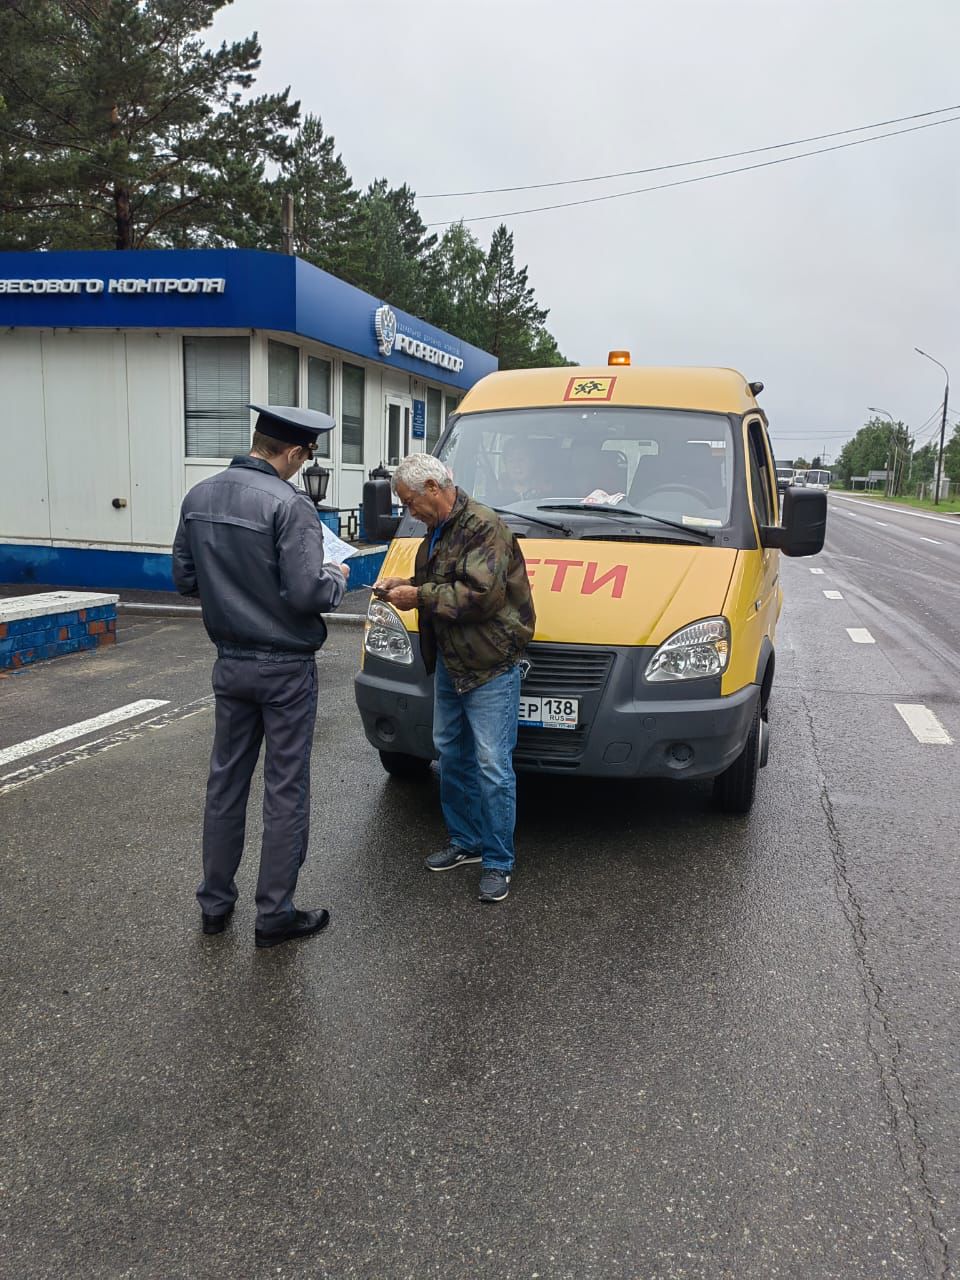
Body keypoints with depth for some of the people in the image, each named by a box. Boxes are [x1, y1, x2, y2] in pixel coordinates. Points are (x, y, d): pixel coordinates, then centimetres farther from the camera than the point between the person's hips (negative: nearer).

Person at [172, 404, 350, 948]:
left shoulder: (199, 497, 3)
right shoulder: (289, 504, -20)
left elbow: (185, 580, 8)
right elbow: (307, 593, -23)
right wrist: (338, 577, -3)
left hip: (231, 663, 7)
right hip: (285, 668, -6)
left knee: (227, 781, 16)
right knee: (286, 790, 4)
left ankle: (215, 903, 27)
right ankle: (275, 914, 14)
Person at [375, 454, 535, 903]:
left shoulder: (484, 526, -17)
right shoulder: (437, 531, 13)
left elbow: (482, 596, -26)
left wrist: (420, 595, -19)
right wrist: (405, 585, 7)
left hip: (490, 668, -10)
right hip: (449, 663, 10)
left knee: (493, 767, -4)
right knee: (452, 756, 18)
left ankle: (498, 862, 7)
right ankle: (465, 841, 33)